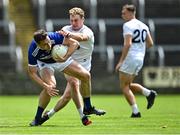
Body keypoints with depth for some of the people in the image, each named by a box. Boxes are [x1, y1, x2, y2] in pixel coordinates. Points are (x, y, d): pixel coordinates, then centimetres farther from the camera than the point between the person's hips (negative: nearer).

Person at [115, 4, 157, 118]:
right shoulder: (143, 26, 13)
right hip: (140, 59, 8)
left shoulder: (128, 25, -11)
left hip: (130, 57, -8)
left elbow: (128, 44, -21)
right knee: (128, 85, 19)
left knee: (124, 86, 1)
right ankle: (149, 93, 0)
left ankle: (136, 112, -6)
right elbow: (150, 44, 13)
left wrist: (121, 61, -19)